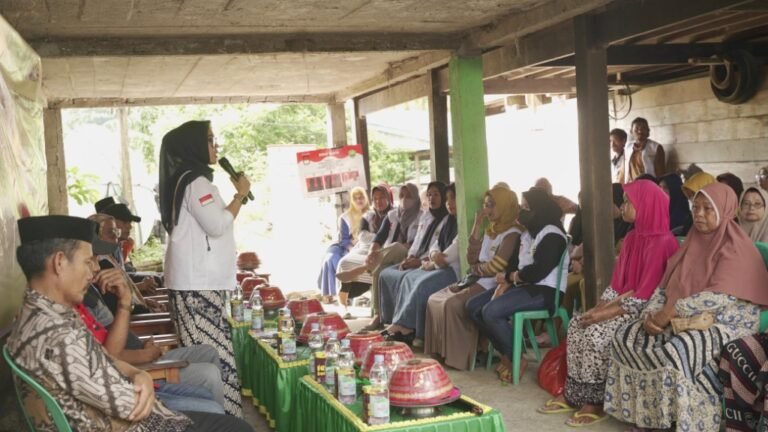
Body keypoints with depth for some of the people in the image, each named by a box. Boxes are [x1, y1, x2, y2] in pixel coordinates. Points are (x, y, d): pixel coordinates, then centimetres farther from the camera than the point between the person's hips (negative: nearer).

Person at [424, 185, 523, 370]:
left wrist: (476, 269, 2)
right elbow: (472, 259, 9)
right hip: (478, 280, 9)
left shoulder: (512, 234, -11)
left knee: (453, 304, -25)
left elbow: (495, 268, -19)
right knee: (435, 300, -3)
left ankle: (461, 356, -14)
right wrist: (477, 226, 5)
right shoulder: (491, 229, 16)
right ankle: (442, 351, -1)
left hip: (493, 285, -9)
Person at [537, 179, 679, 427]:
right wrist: (599, 308, -3)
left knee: (596, 333, -25)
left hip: (644, 309, -9)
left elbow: (646, 294, -22)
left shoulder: (662, 242, -19)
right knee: (577, 325, -6)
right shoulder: (633, 237, 11)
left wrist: (607, 313, -22)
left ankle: (596, 400, -11)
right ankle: (574, 394, 0)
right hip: (623, 303, 9)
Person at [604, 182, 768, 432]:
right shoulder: (692, 243, 15)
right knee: (627, 337, -7)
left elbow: (720, 297, -23)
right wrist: (651, 315, -8)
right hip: (683, 322, 8)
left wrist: (671, 312, -22)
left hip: (725, 322, -8)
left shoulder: (736, 248, -10)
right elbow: (665, 286, 11)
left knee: (676, 352, -35)